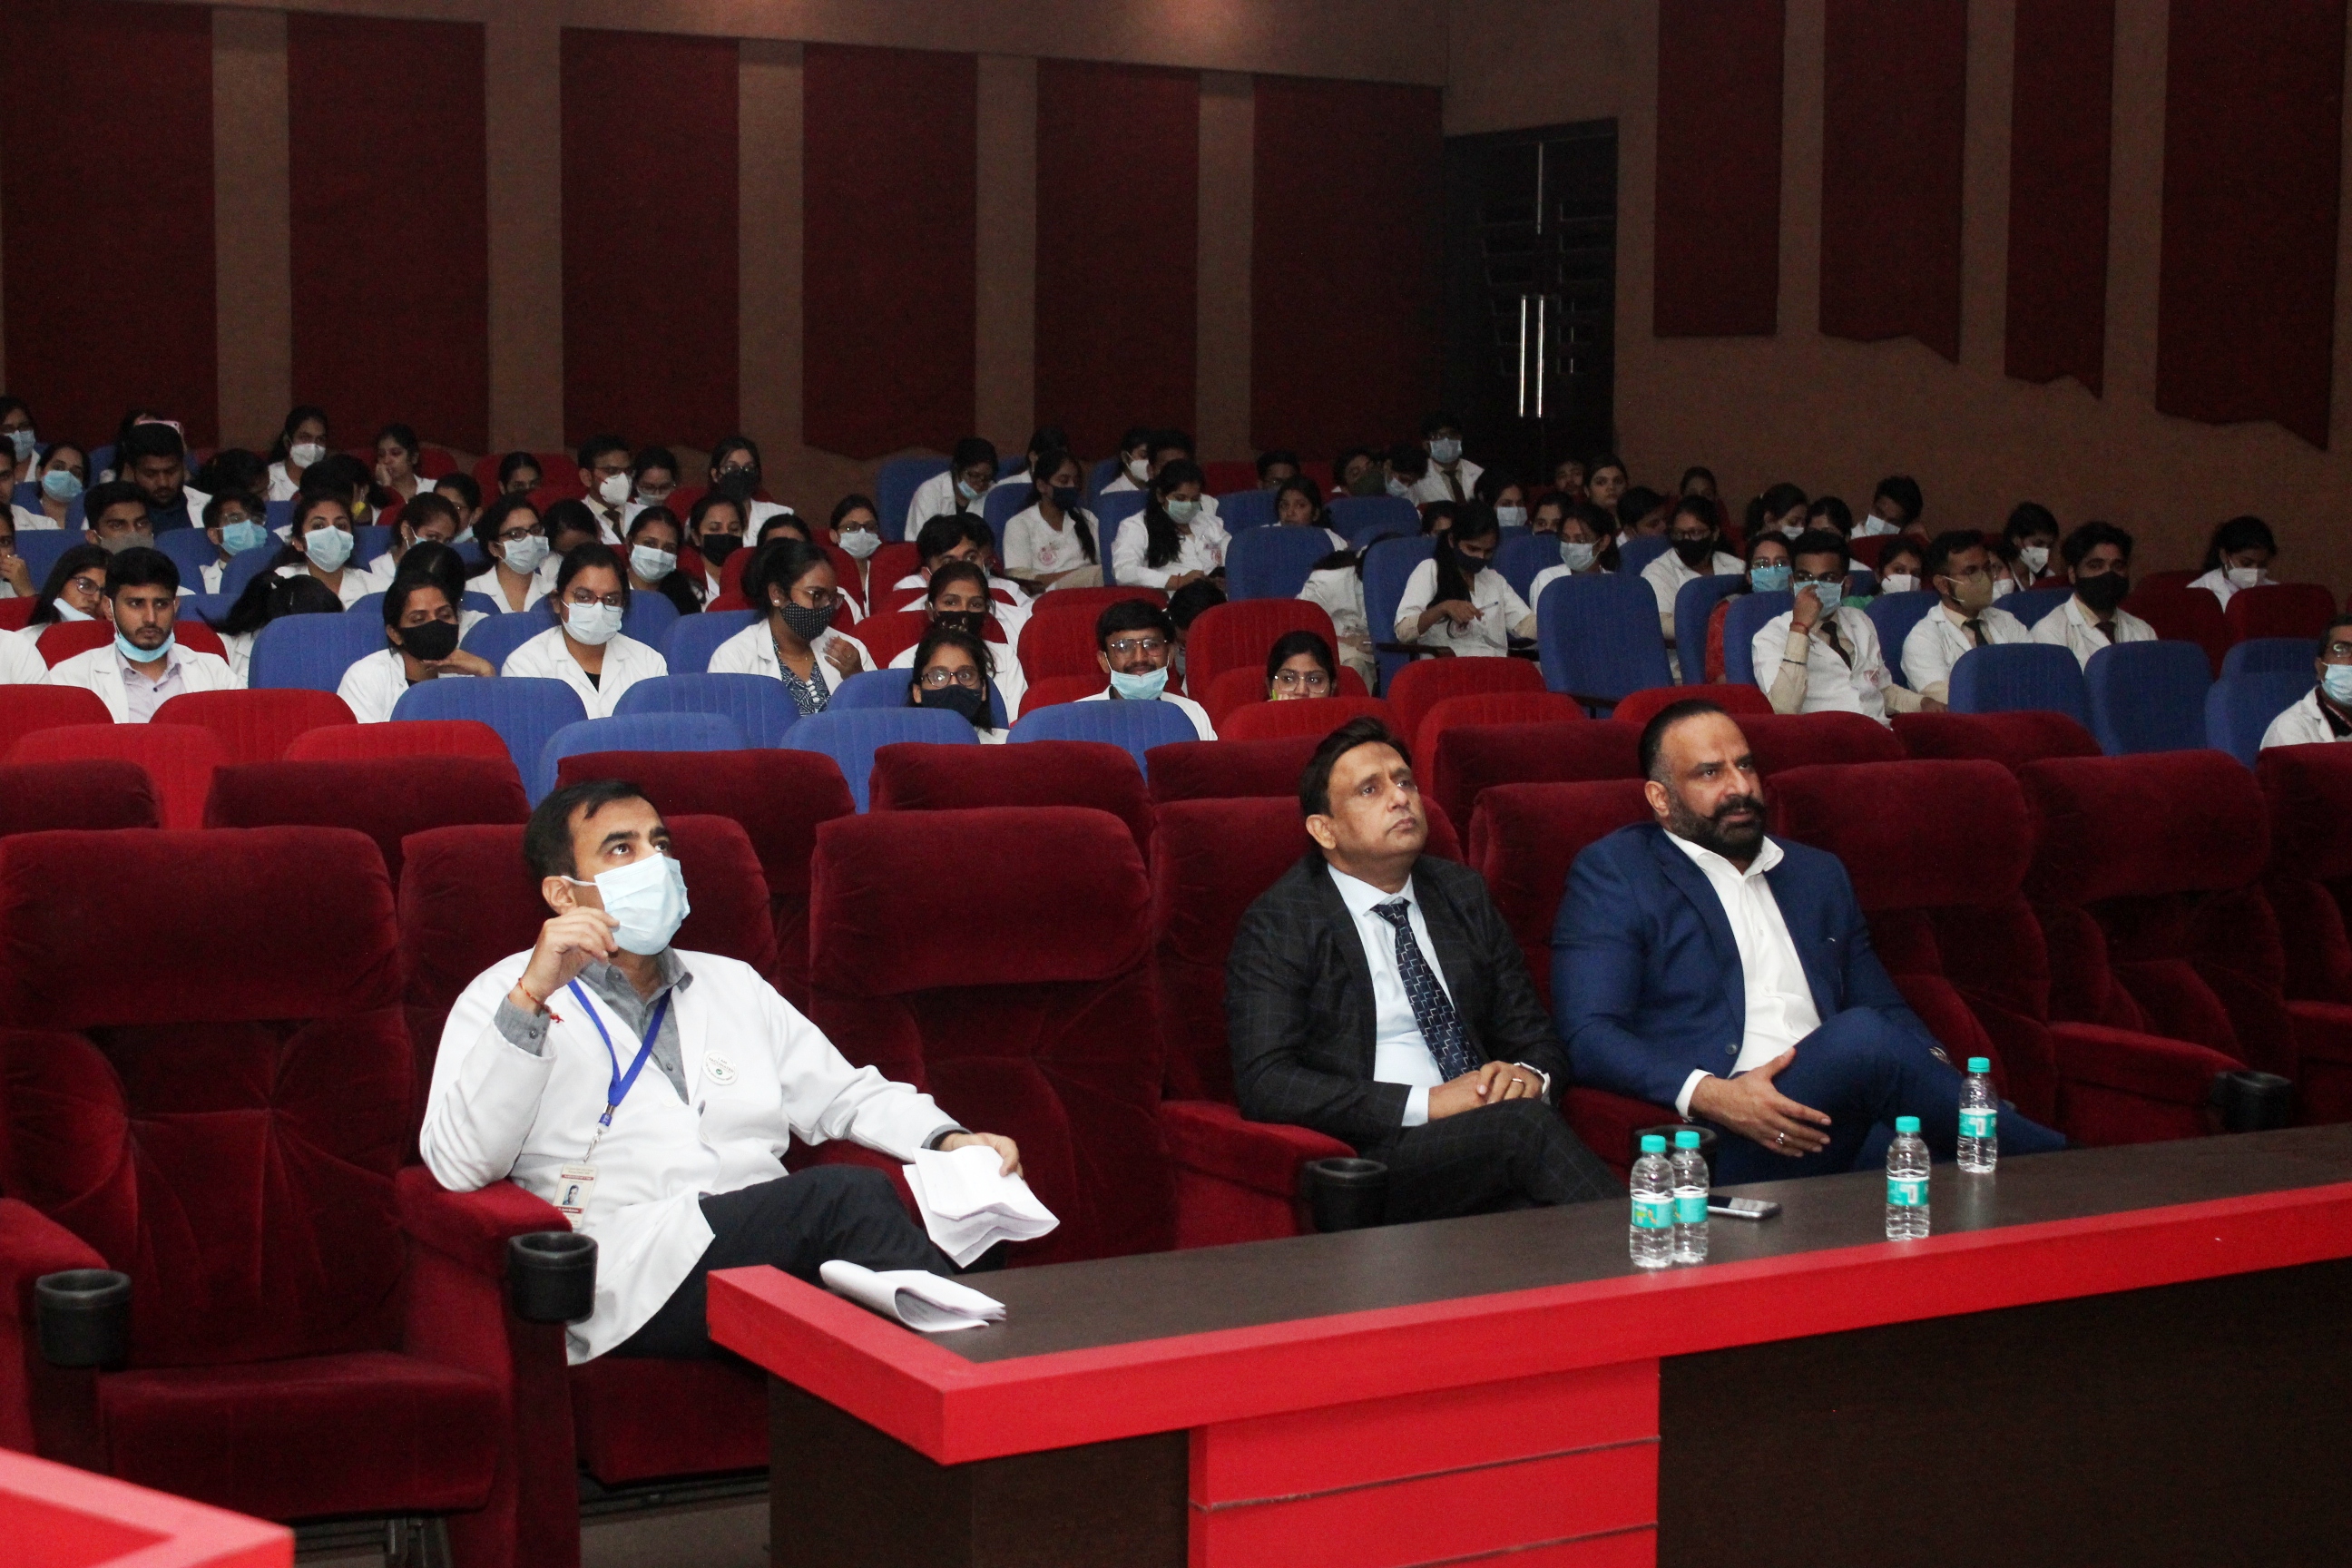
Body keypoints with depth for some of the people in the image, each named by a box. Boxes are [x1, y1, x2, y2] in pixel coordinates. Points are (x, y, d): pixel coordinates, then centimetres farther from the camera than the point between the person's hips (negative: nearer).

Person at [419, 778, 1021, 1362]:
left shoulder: (734, 984, 31)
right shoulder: (507, 998, 14)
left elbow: (846, 1095, 32)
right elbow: (458, 1164, -2)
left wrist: (949, 1140, 10)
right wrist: (532, 997, -11)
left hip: (779, 1254, 5)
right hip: (634, 1271, -4)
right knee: (849, 1196, -31)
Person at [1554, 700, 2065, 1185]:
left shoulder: (1818, 873, 28)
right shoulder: (1613, 872, 9)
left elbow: (1887, 1010, 29)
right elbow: (1587, 1036, -2)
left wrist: (1932, 1075, 4)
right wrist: (1710, 1095, -19)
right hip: (1723, 1140, -5)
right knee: (1863, 1037, -32)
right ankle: (2047, 1158, -22)